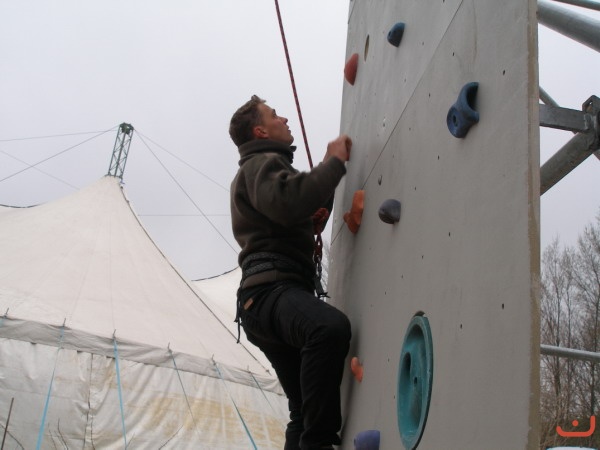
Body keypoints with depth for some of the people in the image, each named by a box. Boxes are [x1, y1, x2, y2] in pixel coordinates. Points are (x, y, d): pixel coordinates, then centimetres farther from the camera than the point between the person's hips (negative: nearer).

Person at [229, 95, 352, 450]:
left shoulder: (263, 167, 33)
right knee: (331, 327, -39)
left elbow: (308, 222, 37)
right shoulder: (263, 162, 1)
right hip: (270, 289, -11)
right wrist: (334, 162, -9)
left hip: (272, 294, 11)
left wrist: (331, 169, 27)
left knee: (306, 409, 9)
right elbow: (291, 203, -23)